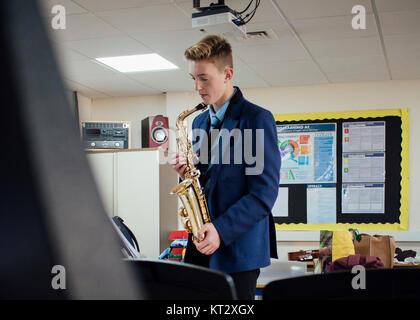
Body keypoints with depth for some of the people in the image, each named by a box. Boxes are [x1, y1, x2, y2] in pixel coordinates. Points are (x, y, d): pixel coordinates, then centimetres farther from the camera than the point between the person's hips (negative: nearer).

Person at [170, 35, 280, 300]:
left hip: (238, 249, -6)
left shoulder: (258, 119, -9)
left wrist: (222, 230, -20)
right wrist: (187, 172, -1)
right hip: (201, 244, 7)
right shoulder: (200, 122, 15)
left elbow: (265, 193, -14)